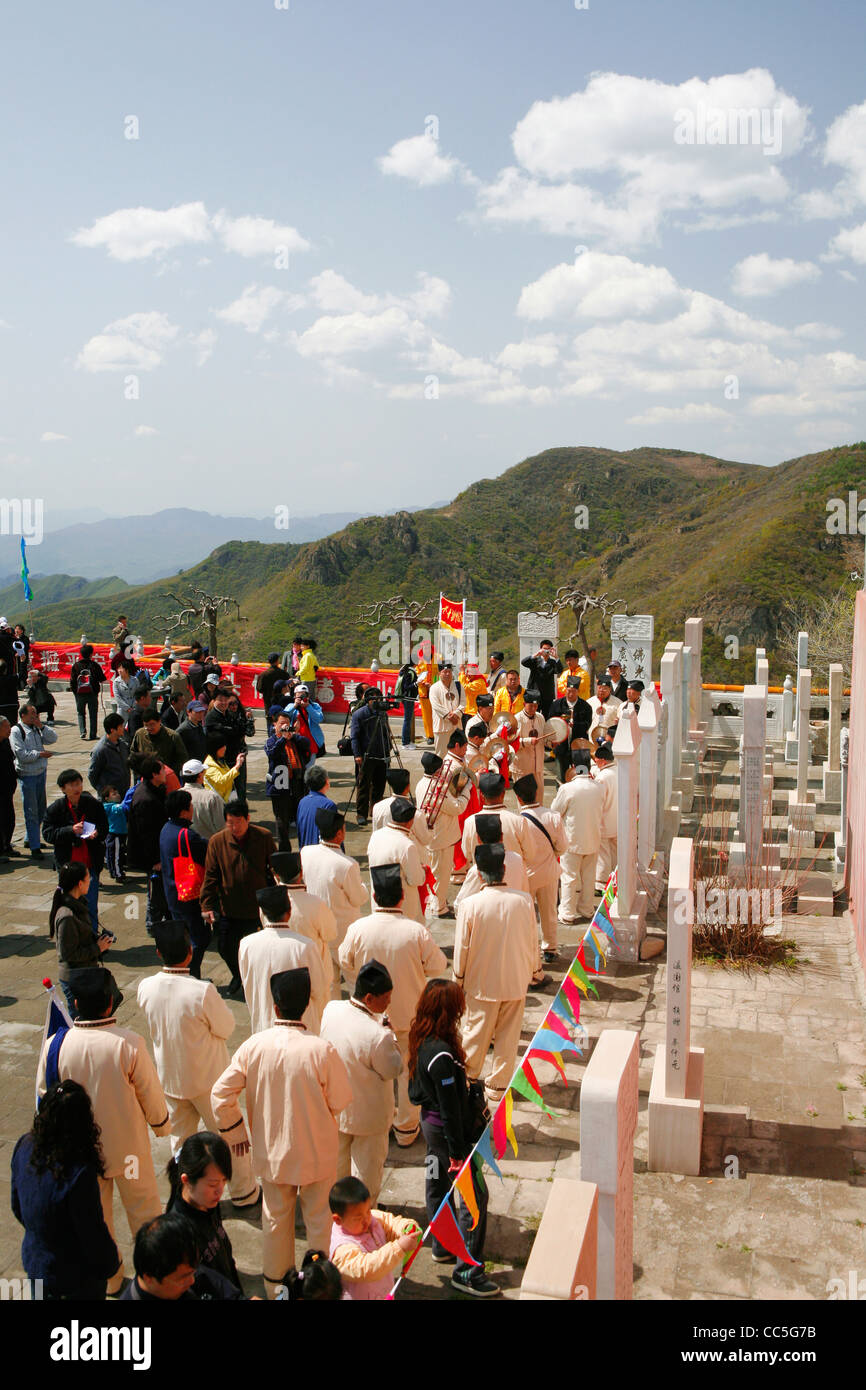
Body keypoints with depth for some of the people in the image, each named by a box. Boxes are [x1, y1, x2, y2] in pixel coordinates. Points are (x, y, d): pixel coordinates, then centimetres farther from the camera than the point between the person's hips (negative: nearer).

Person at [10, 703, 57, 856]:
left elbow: (53, 739, 3)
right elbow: (22, 755, -18)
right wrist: (40, 754, -12)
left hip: (41, 773, 7)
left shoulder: (37, 729, 7)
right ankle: (35, 848, -1)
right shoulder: (16, 731, -12)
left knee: (41, 809, 16)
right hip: (27, 776, -7)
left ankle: (31, 839, 32)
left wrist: (41, 727, -8)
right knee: (31, 812, -4)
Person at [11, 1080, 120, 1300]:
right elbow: (93, 1233, -22)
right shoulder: (79, 1174, -36)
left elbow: (17, 1207, 2)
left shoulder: (24, 1147, -16)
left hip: (33, 1263, 6)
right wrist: (112, 1262, -2)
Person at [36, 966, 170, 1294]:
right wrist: (161, 1124, 7)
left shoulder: (55, 1045, -18)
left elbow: (44, 1095, -4)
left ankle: (107, 1279, 38)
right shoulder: (128, 1043, -25)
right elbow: (150, 1094, -13)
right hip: (127, 1145, -2)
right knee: (142, 1207, 21)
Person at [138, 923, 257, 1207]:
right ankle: (243, 1192, 33)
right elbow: (227, 1027, -16)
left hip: (169, 1078, 4)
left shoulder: (146, 988, -15)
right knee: (230, 1135, 17)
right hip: (207, 1077, -4)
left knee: (180, 1137, 24)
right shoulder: (202, 991, -30)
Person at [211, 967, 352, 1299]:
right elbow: (340, 1101, -14)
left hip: (271, 1151, 3)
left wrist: (231, 1129, 6)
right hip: (317, 1153, -2)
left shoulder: (254, 1046, -17)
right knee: (319, 1219, 18)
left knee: (276, 1218, 24)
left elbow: (221, 1092, -11)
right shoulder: (321, 1050, -25)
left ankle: (275, 1283, 41)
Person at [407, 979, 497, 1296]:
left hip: (429, 1121, 10)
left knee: (437, 1183, 23)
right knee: (475, 1194, 0)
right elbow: (450, 1107, -24)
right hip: (445, 1130, -10)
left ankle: (443, 1246, 41)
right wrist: (457, 1151, -17)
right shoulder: (441, 1055, -31)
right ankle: (467, 1271, 7)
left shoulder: (419, 1041, -3)